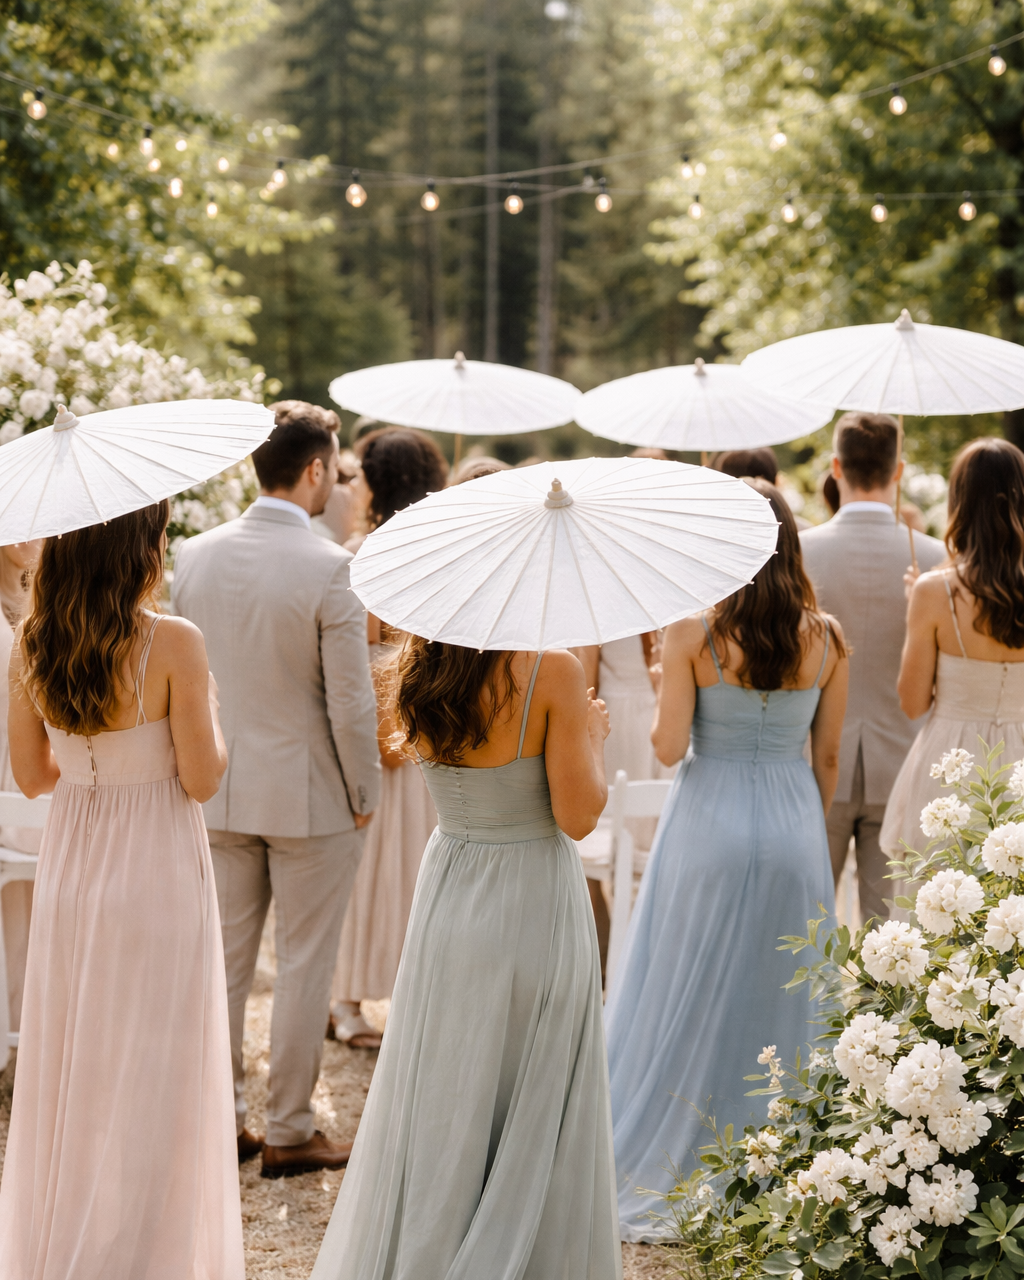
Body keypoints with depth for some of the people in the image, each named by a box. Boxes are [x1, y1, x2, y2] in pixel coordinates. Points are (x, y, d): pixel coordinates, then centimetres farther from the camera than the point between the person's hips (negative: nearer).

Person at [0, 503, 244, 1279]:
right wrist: (209, 705, 3)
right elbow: (201, 779, -14)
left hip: (69, 872, 5)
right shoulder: (174, 643, -17)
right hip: (155, 875, -5)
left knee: (69, 1069, 18)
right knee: (150, 1082, 7)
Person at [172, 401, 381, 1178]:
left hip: (220, 793, 5)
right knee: (303, 969, 6)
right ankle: (290, 1133, 14)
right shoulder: (331, 568, -18)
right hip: (310, 798, -5)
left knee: (224, 960, 14)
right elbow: (350, 700, -15)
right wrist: (364, 795, -3)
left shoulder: (194, 555, -2)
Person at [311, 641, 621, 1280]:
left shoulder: (417, 669, -4)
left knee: (441, 1113, 16)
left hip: (449, 903, 5)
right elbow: (577, 815, -16)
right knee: (536, 1119, 8)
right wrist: (595, 734, 1)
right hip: (535, 909, -4)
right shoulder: (553, 670, -19)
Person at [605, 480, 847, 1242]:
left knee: (687, 1002, 9)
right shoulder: (825, 636, -1)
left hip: (709, 825, -2)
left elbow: (669, 746, -11)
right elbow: (827, 757, 5)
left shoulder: (693, 631, -10)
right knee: (778, 1002, 14)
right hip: (793, 821, 3)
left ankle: (661, 1180, 17)